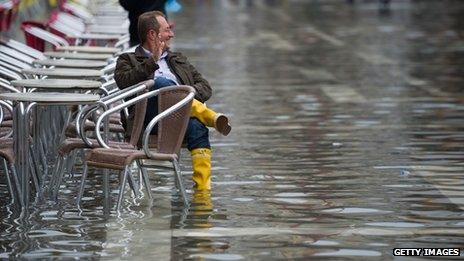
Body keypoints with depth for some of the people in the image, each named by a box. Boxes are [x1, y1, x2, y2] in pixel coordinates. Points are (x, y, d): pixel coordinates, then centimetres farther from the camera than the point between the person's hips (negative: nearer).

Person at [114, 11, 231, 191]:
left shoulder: (178, 60, 36)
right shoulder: (128, 60, 22)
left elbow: (205, 87, 25)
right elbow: (124, 83, -1)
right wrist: (152, 61, -6)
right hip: (151, 115, -3)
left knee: (197, 128, -34)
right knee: (161, 83, -34)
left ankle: (203, 188, -43)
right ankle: (210, 117, -31)